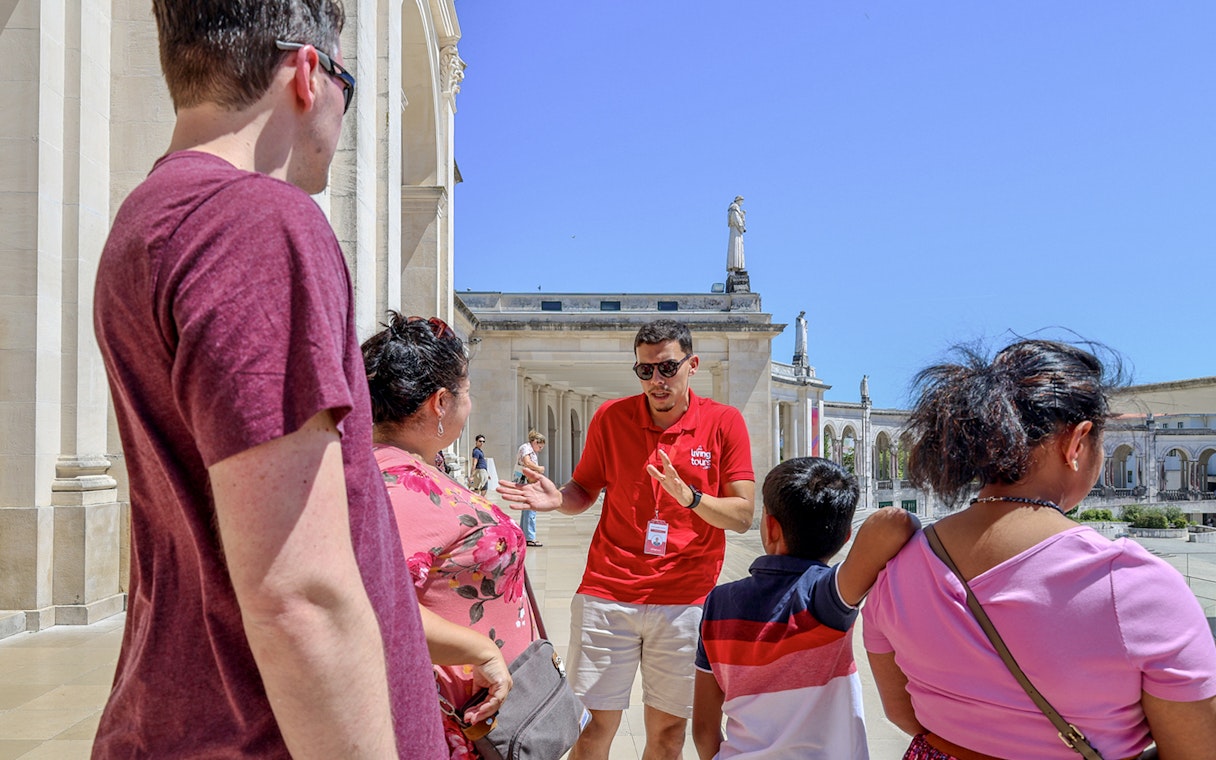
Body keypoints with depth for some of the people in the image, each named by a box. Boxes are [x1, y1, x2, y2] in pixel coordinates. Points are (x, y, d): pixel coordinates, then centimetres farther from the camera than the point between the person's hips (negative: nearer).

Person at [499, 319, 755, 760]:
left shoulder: (724, 422, -2)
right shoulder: (611, 417, 2)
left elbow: (742, 516, -4)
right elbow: (585, 489, 12)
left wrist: (691, 497, -21)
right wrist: (557, 499, -10)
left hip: (685, 600, 0)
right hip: (607, 593, 1)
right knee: (594, 723, 5)